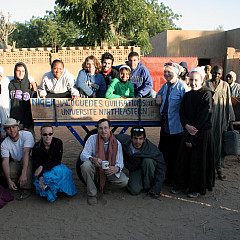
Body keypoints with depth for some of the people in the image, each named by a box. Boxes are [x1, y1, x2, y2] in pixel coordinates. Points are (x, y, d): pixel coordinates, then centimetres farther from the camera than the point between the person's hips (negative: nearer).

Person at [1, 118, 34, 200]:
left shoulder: (27, 135, -20)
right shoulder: (4, 144, -10)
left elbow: (26, 153, -32)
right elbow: (5, 162, -21)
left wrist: (23, 174, -44)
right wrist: (9, 180, -36)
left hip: (30, 162, -2)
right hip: (16, 164, 3)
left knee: (25, 159, -36)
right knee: (6, 171, -29)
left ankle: (27, 189, -25)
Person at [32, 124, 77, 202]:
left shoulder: (58, 143, -11)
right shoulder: (36, 148, -14)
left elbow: (57, 161, -13)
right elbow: (36, 166, -17)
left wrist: (42, 166, -25)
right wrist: (41, 178, -37)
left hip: (55, 168, 1)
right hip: (43, 172, -1)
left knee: (62, 170, -33)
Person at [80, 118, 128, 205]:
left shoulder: (117, 143, -8)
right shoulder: (92, 139, -10)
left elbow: (120, 163, -9)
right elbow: (83, 155, -15)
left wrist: (116, 168, -34)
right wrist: (93, 159, -37)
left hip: (109, 171, 1)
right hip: (95, 169, -1)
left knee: (124, 181, -24)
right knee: (86, 165, -34)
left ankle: (106, 184, 11)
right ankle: (92, 194, -13)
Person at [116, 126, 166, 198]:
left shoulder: (152, 149, -31)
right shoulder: (123, 140, -25)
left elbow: (161, 168, -23)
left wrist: (156, 188, -24)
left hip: (146, 167, -1)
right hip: (134, 170, 1)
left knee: (148, 161, -35)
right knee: (134, 191, -23)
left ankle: (148, 186, -12)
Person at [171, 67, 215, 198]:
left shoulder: (207, 94, -7)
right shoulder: (187, 95, 10)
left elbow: (204, 115, -13)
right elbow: (182, 112, 4)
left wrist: (194, 129, -14)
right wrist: (187, 126, -13)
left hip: (203, 132, -5)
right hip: (188, 132, 5)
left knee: (198, 160, 1)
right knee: (184, 158, 9)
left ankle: (197, 188, 14)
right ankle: (181, 184, 22)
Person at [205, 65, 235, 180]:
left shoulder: (225, 85, 7)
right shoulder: (205, 84, 4)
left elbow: (228, 103, 8)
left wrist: (230, 119, 5)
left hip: (221, 118, 1)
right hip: (208, 118, -1)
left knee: (220, 141, 3)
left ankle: (219, 167, 11)